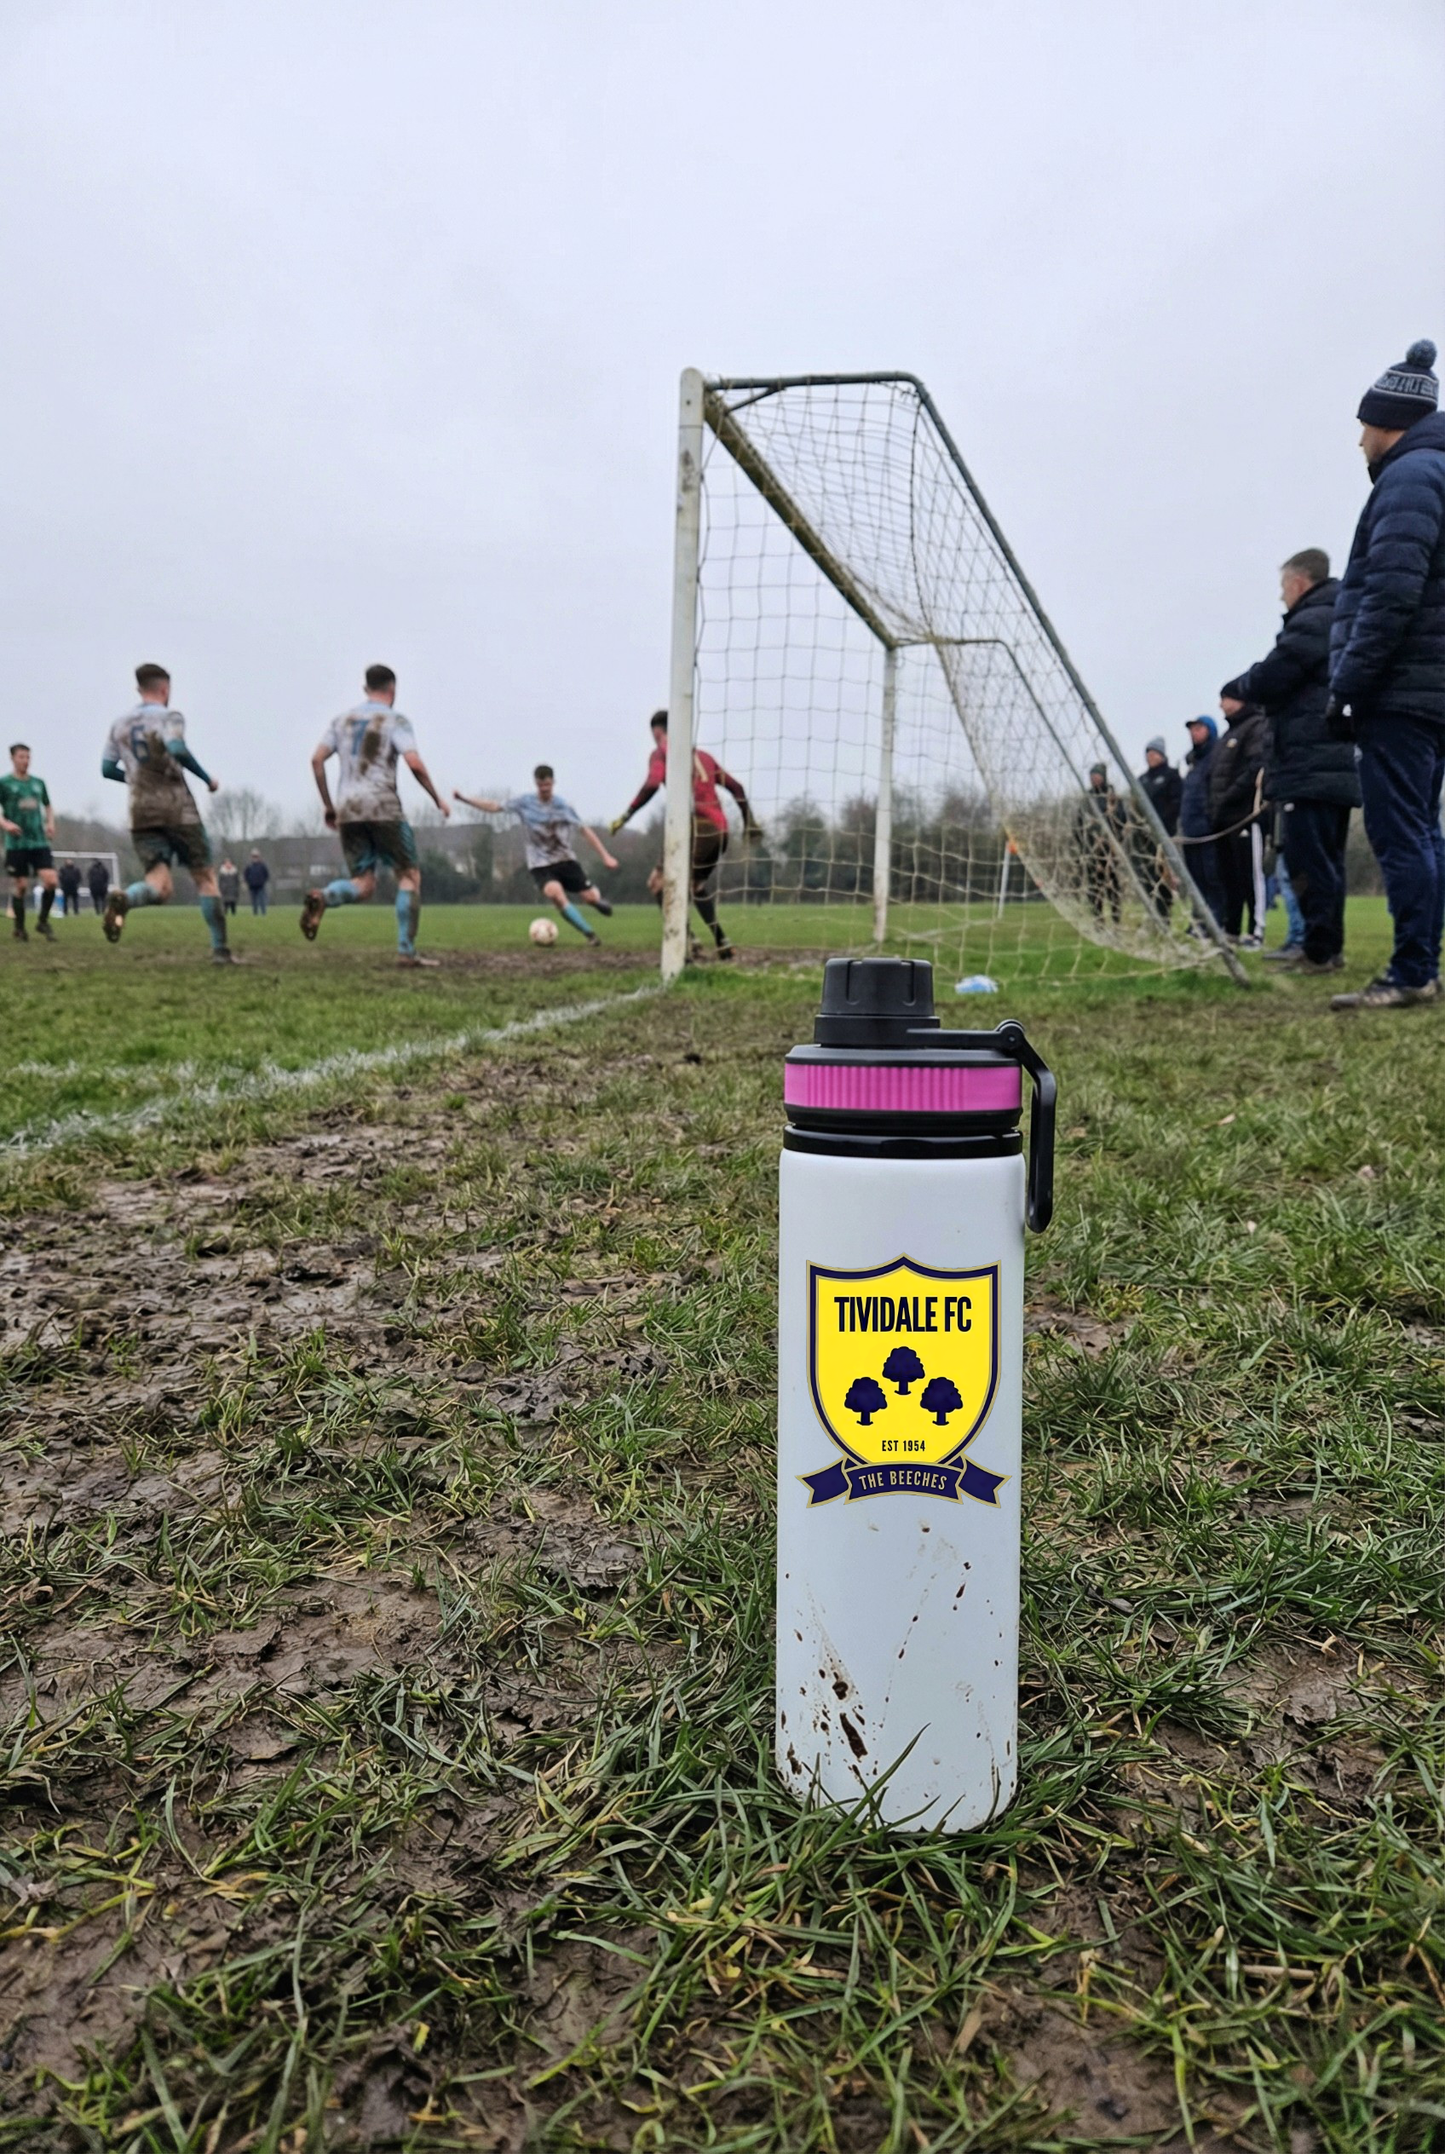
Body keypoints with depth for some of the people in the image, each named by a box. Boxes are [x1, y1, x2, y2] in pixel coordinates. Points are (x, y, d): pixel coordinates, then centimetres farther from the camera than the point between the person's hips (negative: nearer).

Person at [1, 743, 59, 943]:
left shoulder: (38, 782, 12)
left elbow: (48, 806, 24)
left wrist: (50, 823, 6)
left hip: (40, 842, 3)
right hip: (16, 843, -3)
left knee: (51, 881, -11)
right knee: (20, 886, 0)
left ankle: (43, 921, 8)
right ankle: (19, 928, 15)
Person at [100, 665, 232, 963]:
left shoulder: (119, 724, 15)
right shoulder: (168, 716, -2)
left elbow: (107, 769, 15)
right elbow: (177, 750, -21)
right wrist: (207, 779, -10)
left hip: (141, 811, 4)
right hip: (177, 808, -4)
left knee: (160, 887, 0)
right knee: (204, 876, 7)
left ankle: (123, 899, -34)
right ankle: (220, 949, 7)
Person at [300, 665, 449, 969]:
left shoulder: (342, 719, 17)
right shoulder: (395, 720, 2)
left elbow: (317, 760, 9)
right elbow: (414, 764, -12)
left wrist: (328, 807, 15)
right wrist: (437, 799, 0)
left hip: (348, 810, 5)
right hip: (383, 808, -5)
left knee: (363, 884, 8)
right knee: (410, 875, 6)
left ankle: (321, 898, -24)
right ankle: (406, 952, -1)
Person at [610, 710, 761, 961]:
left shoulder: (662, 752, 5)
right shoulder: (702, 754, 25)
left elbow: (651, 785, -14)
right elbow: (735, 787, 22)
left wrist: (625, 816, -10)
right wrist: (749, 822, 27)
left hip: (696, 829, -7)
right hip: (720, 830, 7)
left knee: (658, 883, -1)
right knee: (697, 885, 26)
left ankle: (687, 944, -15)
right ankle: (721, 943, 21)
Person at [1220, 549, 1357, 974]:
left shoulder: (1312, 621, -9)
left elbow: (1267, 680, -13)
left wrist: (1234, 687, 7)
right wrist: (1249, 690, 14)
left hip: (1309, 765, -10)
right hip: (1336, 761, 10)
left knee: (1307, 860, -10)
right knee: (1325, 860, 12)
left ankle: (1320, 950, -11)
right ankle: (1326, 948, 16)